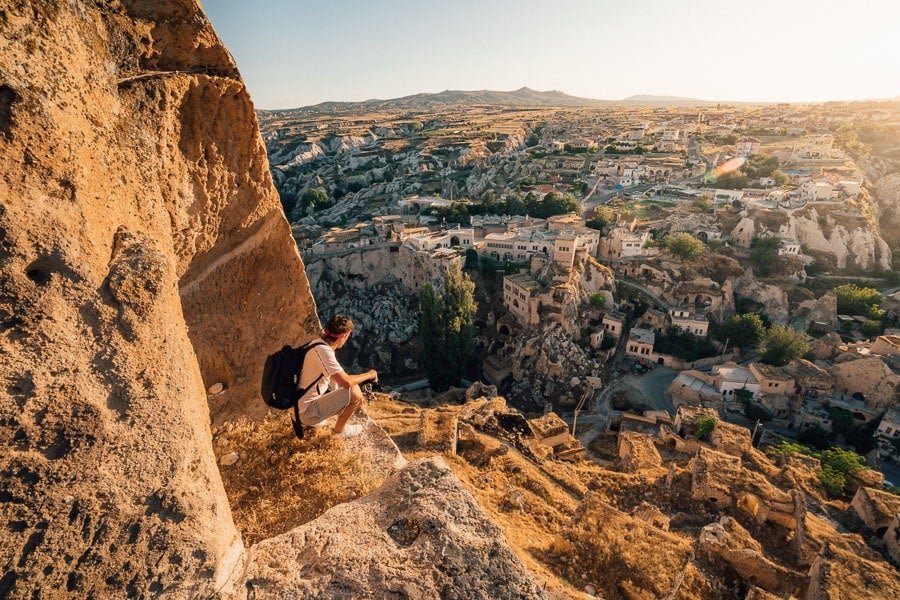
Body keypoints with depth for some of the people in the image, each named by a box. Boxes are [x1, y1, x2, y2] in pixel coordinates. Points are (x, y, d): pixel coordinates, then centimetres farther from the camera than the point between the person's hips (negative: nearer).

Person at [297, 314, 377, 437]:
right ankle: (340, 429, 10)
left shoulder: (317, 343, 3)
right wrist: (369, 375, -9)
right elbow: (347, 382, -26)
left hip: (300, 404, 9)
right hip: (306, 412, -9)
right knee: (355, 393, -15)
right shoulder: (324, 351, -25)